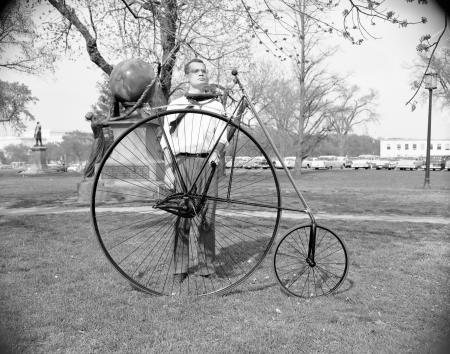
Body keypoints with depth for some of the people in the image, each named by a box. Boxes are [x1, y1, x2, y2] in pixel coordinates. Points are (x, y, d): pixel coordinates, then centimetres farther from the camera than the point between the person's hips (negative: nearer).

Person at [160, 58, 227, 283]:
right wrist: (168, 166, -1)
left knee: (206, 217, -3)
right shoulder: (174, 106, 16)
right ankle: (179, 268, 8)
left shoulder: (216, 106, 18)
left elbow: (221, 137, 9)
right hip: (181, 162, 0)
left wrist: (216, 152, -13)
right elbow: (166, 140, 11)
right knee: (181, 217, -2)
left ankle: (206, 267, 8)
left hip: (207, 163, 0)